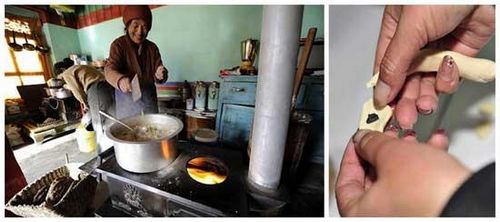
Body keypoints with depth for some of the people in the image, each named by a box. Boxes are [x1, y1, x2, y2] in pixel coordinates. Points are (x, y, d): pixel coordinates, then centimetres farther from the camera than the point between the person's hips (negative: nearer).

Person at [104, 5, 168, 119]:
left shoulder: (152, 47, 5)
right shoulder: (118, 44, -4)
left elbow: (157, 74, 1)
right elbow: (109, 69, -15)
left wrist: (160, 75, -24)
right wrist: (120, 80, -38)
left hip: (149, 99, 3)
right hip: (128, 102, -2)